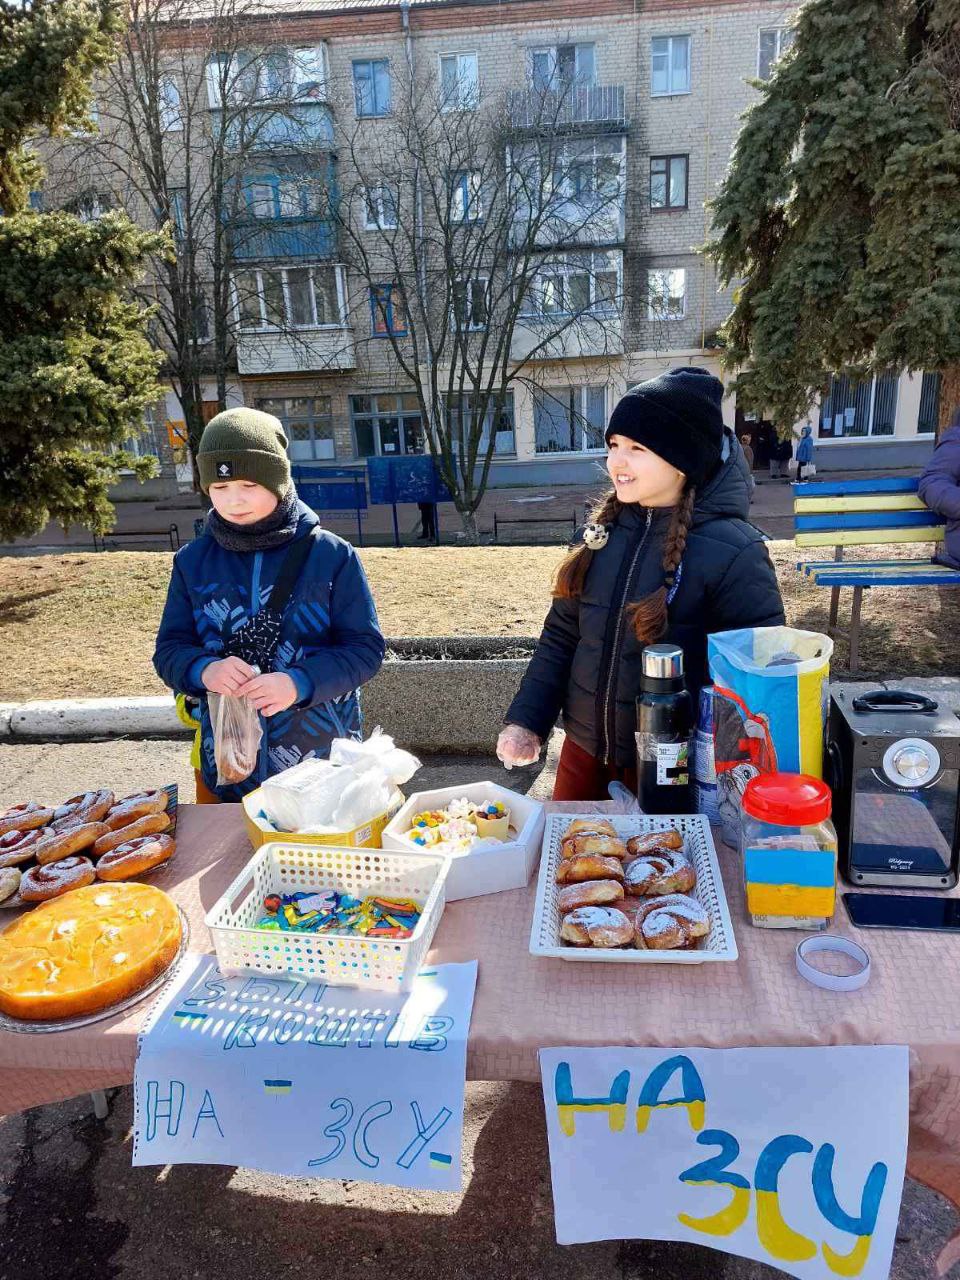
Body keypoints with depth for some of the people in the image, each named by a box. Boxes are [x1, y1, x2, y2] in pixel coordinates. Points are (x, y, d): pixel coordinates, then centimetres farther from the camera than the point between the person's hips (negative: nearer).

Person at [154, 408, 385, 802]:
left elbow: (365, 648, -9)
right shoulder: (193, 561, 1)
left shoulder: (332, 555, -8)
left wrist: (300, 683, -25)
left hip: (323, 759, -2)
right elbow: (169, 650, 3)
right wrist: (203, 670, -20)